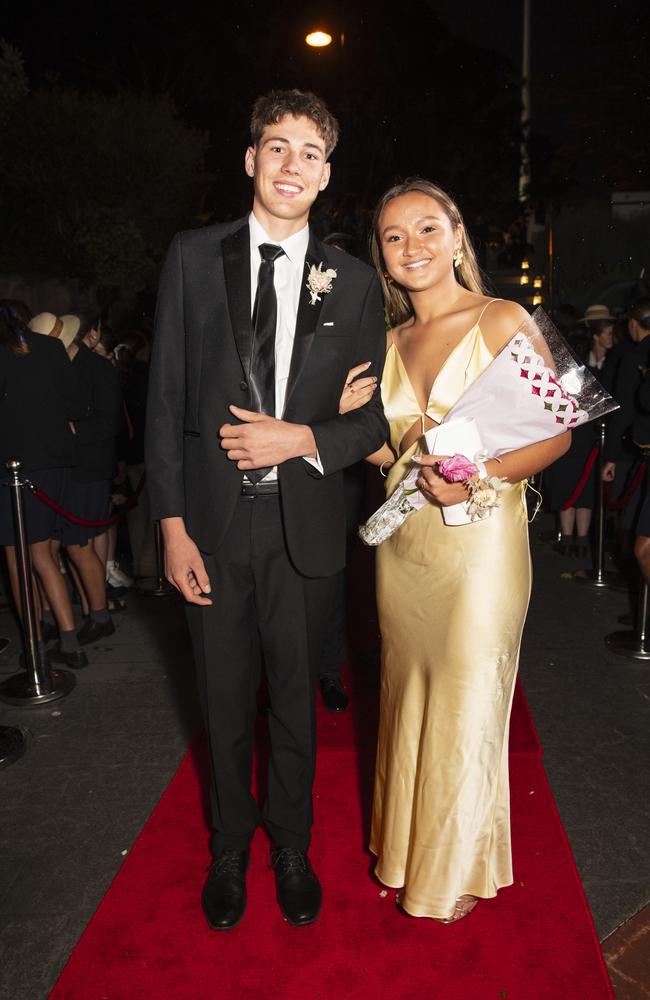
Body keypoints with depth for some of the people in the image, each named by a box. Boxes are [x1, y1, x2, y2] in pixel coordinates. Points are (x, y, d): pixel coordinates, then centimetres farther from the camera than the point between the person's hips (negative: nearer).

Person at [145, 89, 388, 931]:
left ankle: (291, 849, 41)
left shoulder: (353, 282, 3)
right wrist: (172, 524, -7)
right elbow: (165, 398, -2)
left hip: (303, 528, 1)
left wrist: (303, 438, -15)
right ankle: (229, 850, 41)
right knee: (225, 701, 16)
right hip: (213, 522, 0)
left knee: (295, 700, 16)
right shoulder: (192, 256, 2)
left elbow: (375, 417, 4)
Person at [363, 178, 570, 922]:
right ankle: (408, 843, 41)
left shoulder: (502, 320, -7)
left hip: (478, 542, -5)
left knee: (465, 706, 7)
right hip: (402, 545, 5)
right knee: (409, 696, 17)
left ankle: (460, 867, 33)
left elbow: (555, 435, -10)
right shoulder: (391, 340, 9)